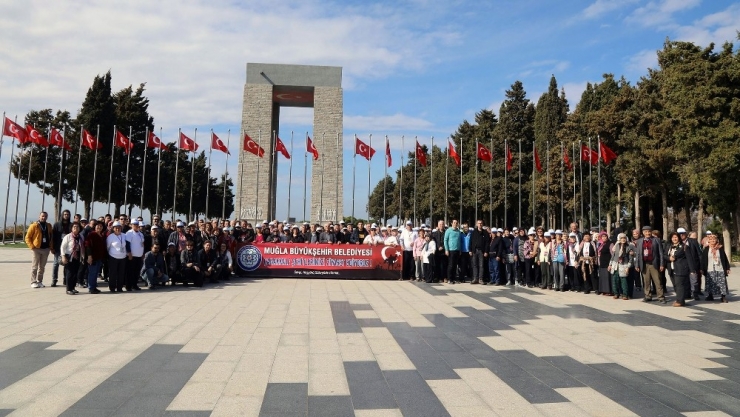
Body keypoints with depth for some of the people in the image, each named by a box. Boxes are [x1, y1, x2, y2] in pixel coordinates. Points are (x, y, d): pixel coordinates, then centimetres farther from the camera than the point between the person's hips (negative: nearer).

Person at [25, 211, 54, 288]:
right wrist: (32, 247, -11)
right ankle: (33, 282, 3)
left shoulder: (48, 226, 11)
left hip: (46, 249, 4)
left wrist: (51, 247, 7)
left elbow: (51, 237, 15)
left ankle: (39, 281, 17)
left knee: (42, 266, 10)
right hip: (37, 249, -4)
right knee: (34, 266, -1)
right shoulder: (34, 225, -3)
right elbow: (27, 237, -3)